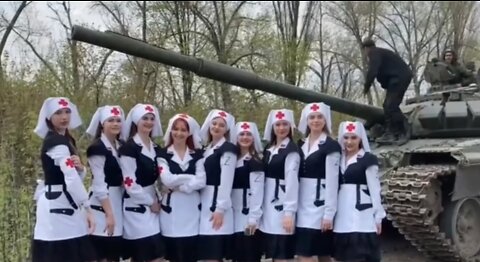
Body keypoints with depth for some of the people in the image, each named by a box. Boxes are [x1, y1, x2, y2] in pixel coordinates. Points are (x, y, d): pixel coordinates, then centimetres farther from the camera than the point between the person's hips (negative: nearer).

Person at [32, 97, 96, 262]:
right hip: (56, 206, -9)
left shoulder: (67, 140, 14)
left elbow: (77, 175, 12)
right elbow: (71, 178, -25)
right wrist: (88, 208, -30)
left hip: (65, 205, 9)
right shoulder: (55, 141, -14)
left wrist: (80, 167, -11)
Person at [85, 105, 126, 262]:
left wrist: (115, 212, 10)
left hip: (118, 203, 7)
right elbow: (99, 184, -16)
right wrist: (109, 214, -19)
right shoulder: (97, 148, -10)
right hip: (102, 205, -7)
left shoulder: (121, 147, 12)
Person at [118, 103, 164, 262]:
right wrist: (150, 202, -9)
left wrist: (157, 201, 6)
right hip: (136, 207, -7)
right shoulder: (129, 147, -10)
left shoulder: (155, 148, 13)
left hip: (152, 206, 7)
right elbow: (129, 183, -15)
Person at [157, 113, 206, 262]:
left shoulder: (197, 154, 9)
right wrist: (191, 178, -6)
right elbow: (167, 180, -12)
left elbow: (201, 182, -6)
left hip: (192, 210, 1)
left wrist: (178, 185, -10)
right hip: (171, 210, -1)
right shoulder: (163, 154, 4)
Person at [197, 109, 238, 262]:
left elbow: (226, 180, -13)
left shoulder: (228, 149, -4)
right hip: (204, 204, 8)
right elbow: (203, 179, 16)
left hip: (217, 204, -7)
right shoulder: (207, 149, 19)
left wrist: (220, 208, -19)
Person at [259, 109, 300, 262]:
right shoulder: (268, 149, 14)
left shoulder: (292, 150, -8)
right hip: (267, 205, 7)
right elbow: (264, 178, 12)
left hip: (282, 205, -7)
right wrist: (260, 207, 8)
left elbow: (292, 181, -15)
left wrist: (289, 212, -20)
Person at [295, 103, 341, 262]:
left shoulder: (331, 146, -6)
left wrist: (329, 213, -15)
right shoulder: (301, 145, 12)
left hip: (319, 205, -5)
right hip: (302, 205, 6)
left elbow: (332, 181, -11)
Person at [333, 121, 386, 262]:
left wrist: (378, 216, -5)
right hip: (342, 214, 5)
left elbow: (374, 188, -3)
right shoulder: (339, 159, 12)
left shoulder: (368, 159, -2)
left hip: (361, 213, -5)